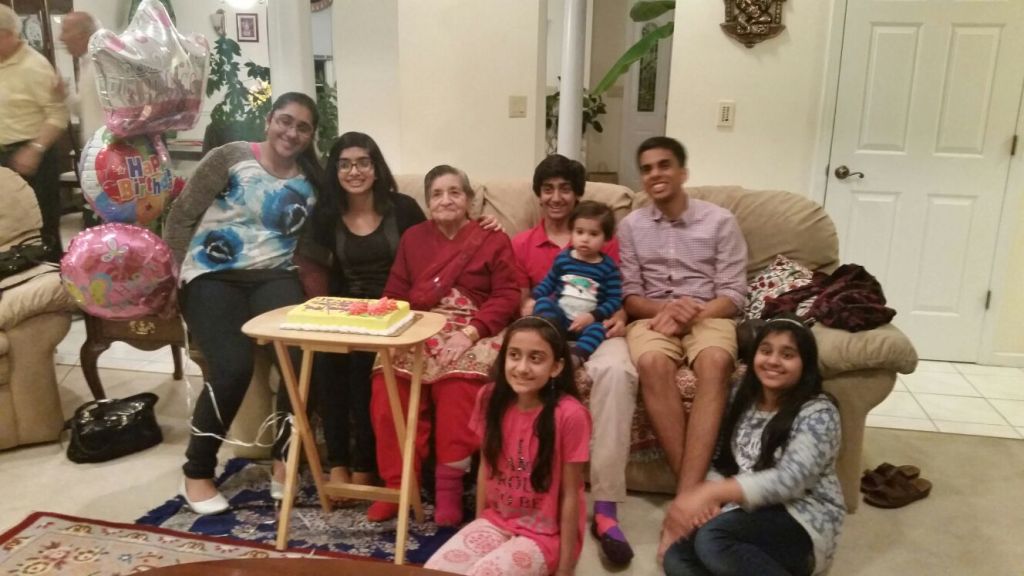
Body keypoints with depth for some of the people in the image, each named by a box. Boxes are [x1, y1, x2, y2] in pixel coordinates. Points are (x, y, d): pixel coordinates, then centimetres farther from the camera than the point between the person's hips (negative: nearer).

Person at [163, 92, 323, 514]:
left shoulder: (311, 183, 11)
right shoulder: (231, 157, 1)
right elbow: (182, 215, 1)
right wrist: (176, 271, -5)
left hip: (273, 276, 3)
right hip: (213, 277, -3)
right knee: (234, 367, -25)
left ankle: (284, 458, -8)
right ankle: (197, 473, -3)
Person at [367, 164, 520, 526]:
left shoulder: (494, 240, 9)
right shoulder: (413, 237, 19)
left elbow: (507, 297, -1)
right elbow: (394, 295, 13)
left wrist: (470, 332, -16)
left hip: (473, 330, -3)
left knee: (457, 381, -34)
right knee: (388, 381, -26)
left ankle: (449, 484, -22)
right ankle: (398, 484, -15)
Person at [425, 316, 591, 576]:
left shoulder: (569, 414, -22)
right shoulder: (491, 398, -8)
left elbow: (570, 495, -15)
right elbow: (486, 465, 5)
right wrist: (479, 524, 8)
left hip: (546, 532, -4)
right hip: (496, 520, 5)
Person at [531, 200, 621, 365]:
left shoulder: (608, 267, 1)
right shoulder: (563, 258, 6)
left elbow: (615, 300, -4)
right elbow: (548, 283, 15)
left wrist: (593, 316, -17)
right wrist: (532, 300, -1)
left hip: (586, 321, -2)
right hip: (559, 316, 2)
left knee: (597, 328, -32)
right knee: (543, 302, -24)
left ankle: (575, 357, -57)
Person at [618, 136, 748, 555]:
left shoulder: (721, 221, 5)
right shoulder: (631, 226, 10)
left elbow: (733, 295, 0)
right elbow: (629, 296, 6)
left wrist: (691, 315, -17)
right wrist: (665, 307, -15)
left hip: (709, 316, 0)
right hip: (653, 316, 1)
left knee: (715, 362, -37)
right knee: (652, 363, -36)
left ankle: (686, 496, -41)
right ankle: (695, 492, -32)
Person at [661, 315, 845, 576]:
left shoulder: (818, 413, -8)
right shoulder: (742, 401, 11)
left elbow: (789, 480, -21)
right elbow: (722, 465, 10)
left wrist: (708, 493, -29)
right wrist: (708, 499, -13)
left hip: (803, 524, -6)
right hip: (748, 515, 6)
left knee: (712, 539, -33)